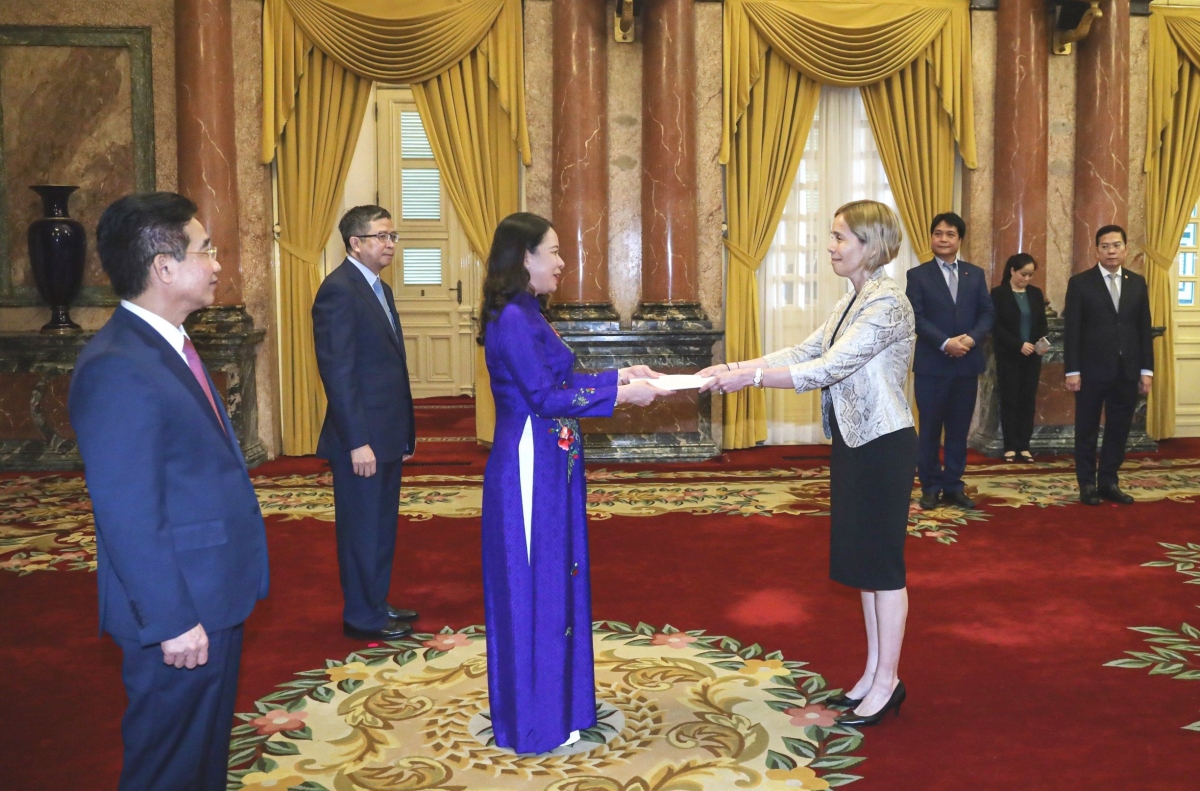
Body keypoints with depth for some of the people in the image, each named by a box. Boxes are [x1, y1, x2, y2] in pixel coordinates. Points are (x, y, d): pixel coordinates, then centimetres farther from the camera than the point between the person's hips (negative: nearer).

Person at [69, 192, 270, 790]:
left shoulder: (168, 346, 8)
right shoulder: (115, 369, -23)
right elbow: (127, 516, -24)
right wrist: (173, 622, -20)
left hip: (216, 599, 9)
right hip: (179, 613, -9)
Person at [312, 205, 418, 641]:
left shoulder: (380, 289, 14)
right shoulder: (339, 289, -15)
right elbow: (337, 372, -19)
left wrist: (405, 430, 14)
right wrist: (357, 441, -21)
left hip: (388, 433, 9)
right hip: (362, 437, -9)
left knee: (382, 525, 18)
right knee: (362, 528, 5)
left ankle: (377, 603, 32)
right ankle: (362, 617, 19)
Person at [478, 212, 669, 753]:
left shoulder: (525, 315, 12)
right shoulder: (513, 319, -18)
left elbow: (559, 381, 15)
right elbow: (546, 397, -20)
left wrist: (620, 374, 11)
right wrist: (620, 395, -16)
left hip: (546, 464, 10)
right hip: (531, 467, -10)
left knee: (554, 579, 17)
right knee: (532, 585, 1)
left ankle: (554, 698, 32)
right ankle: (534, 718, 17)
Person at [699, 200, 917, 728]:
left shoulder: (887, 304, -18)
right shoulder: (852, 302, 12)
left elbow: (828, 369, -26)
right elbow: (805, 352, 7)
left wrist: (751, 377, -27)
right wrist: (735, 366, -4)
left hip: (884, 446, -9)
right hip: (853, 443, 9)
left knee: (883, 563, 1)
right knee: (861, 559, 15)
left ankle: (887, 683, 15)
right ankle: (874, 672, 27)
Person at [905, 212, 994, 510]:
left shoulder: (976, 274, 11)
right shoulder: (918, 275, 0)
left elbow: (987, 313, 5)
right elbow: (916, 318, -9)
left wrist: (971, 339, -14)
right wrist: (946, 343, -19)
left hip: (967, 363, 3)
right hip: (931, 364, -3)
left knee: (959, 429, 8)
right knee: (930, 429, 4)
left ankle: (953, 486, 17)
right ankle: (930, 487, 14)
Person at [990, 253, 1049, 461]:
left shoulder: (1036, 293, 9)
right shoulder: (998, 293, -5)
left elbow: (1042, 322, 10)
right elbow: (996, 326, -10)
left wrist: (1042, 341, -10)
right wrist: (1019, 345, -18)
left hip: (1032, 356, 4)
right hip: (1008, 356, -4)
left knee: (1028, 400, 4)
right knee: (1009, 400, 1)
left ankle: (1024, 446, 10)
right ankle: (1010, 447, 6)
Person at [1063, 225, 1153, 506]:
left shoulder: (1137, 282, 9)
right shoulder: (1080, 282, -3)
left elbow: (1144, 329, 9)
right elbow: (1071, 330, -5)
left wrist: (1147, 369, 4)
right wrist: (1072, 371, -10)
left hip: (1127, 370, 4)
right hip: (1092, 369, -3)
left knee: (1118, 430, 8)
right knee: (1087, 430, 6)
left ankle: (1108, 482, 19)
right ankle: (1087, 484, 15)